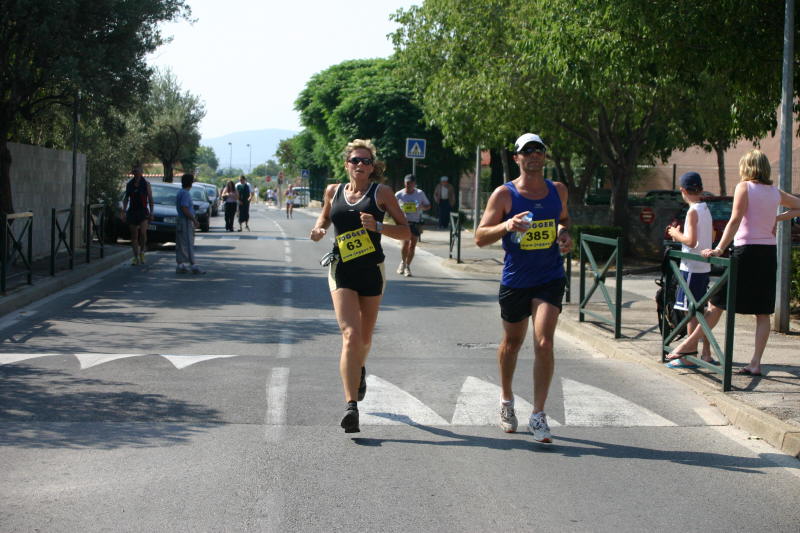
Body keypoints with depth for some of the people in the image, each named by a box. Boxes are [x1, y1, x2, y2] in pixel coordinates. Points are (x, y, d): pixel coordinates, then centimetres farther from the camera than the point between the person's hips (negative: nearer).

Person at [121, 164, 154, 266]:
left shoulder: (146, 184, 1)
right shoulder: (129, 184, 8)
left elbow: (150, 199, 4)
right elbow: (126, 199, 14)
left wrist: (151, 213, -2)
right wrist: (123, 212, 7)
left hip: (143, 211, -3)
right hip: (132, 211, 3)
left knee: (143, 233, -20)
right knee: (134, 236, 3)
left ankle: (142, 252, 1)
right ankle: (136, 257, 10)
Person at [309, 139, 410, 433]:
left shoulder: (381, 193, -1)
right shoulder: (333, 191, 7)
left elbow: (406, 232, -2)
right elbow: (325, 216, 27)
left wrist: (377, 226, -19)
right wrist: (318, 229, 4)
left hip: (372, 271, 0)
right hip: (342, 271, 0)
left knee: (364, 338, 15)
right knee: (350, 335, -18)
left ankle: (359, 369, 51)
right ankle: (351, 405, -24)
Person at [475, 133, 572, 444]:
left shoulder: (558, 191, 4)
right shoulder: (504, 194, -7)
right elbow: (480, 237, -9)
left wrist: (564, 233, 2)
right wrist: (506, 225, -27)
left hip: (550, 279, 1)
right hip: (515, 280, -1)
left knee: (544, 343, -14)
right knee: (512, 343, 15)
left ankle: (538, 415, -7)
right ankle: (507, 401, 40)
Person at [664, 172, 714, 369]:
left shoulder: (693, 211, -14)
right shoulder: (706, 210, 12)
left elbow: (691, 241, -22)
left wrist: (676, 234, -5)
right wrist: (680, 234, 19)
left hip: (692, 268, -9)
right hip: (704, 267, 9)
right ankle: (706, 354, 18)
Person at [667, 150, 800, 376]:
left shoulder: (744, 187, -4)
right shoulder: (775, 192, 11)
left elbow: (735, 221, -13)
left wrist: (719, 249, -16)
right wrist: (777, 218, 18)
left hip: (746, 250, -5)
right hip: (769, 253, 5)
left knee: (718, 302, 4)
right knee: (763, 312, 4)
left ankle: (691, 343, 13)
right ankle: (755, 363, 3)